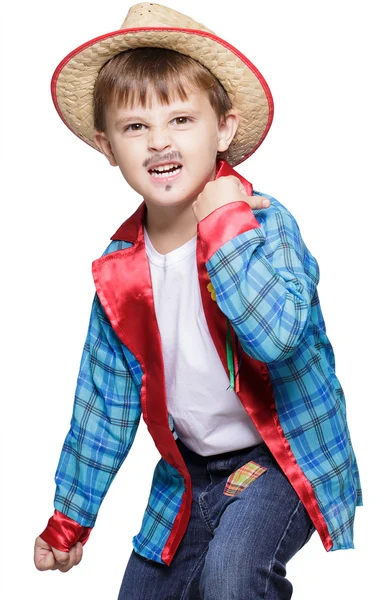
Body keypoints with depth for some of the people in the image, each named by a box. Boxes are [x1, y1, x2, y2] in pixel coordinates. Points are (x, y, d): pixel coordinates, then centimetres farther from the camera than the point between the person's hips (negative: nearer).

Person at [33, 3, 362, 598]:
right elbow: (105, 399, 6)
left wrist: (223, 220, -32)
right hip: (190, 467, 6)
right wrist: (70, 517, 10)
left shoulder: (264, 222, -18)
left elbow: (276, 335, -38)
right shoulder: (119, 267, -4)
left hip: (283, 452, -6)